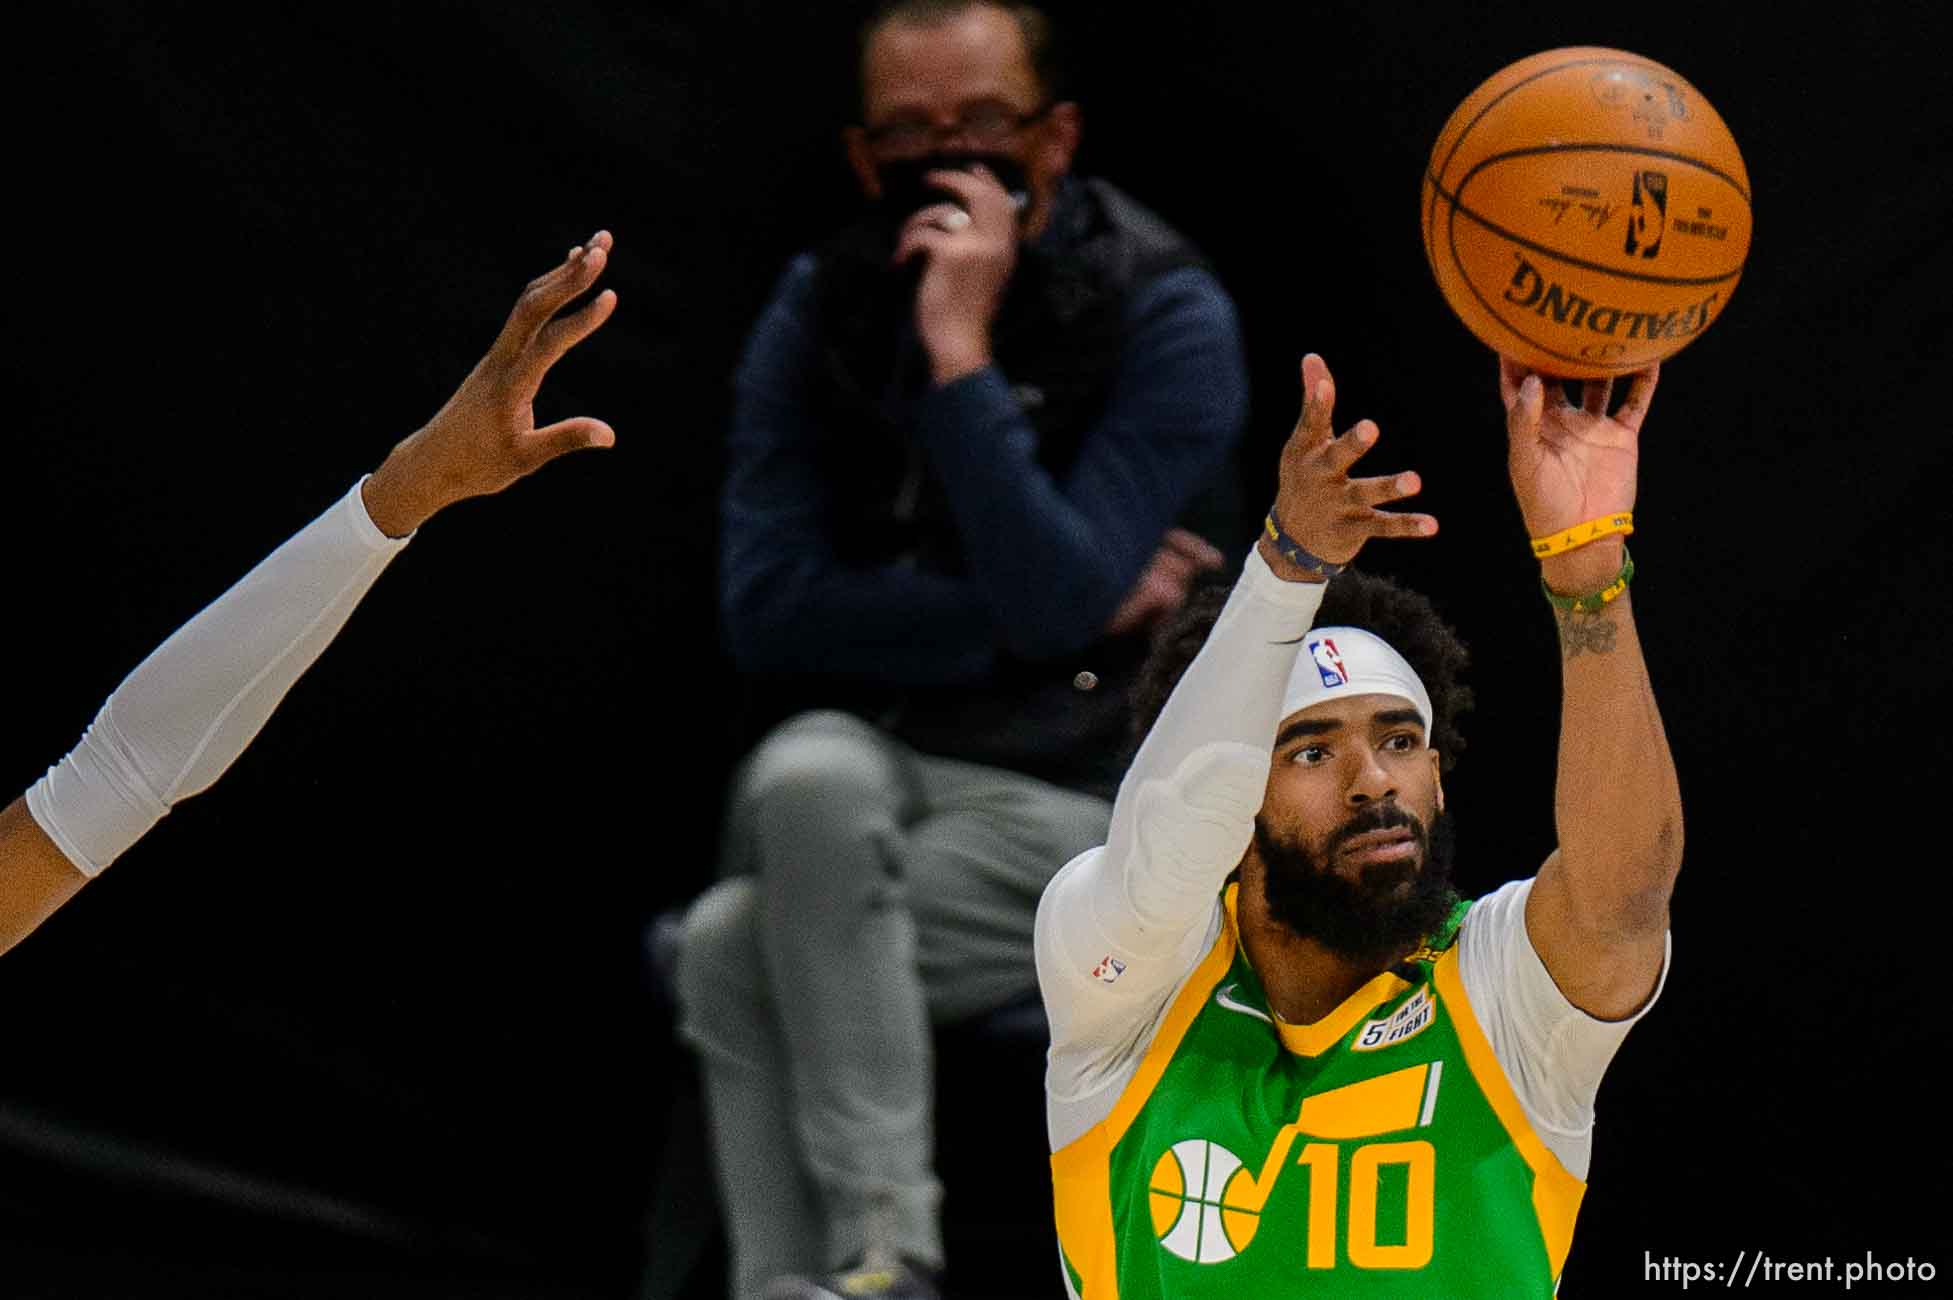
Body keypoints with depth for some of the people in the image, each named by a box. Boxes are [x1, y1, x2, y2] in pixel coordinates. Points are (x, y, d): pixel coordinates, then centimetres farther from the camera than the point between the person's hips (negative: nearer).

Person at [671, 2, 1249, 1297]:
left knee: (734, 948, -28)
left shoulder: (1169, 318, -9)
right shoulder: (822, 307, 3)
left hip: (1069, 803, -3)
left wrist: (960, 353, -25)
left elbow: (1050, 602, -21)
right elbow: (770, 610, -5)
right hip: (868, 764, 3)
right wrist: (1035, 609, -12)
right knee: (810, 773, -34)